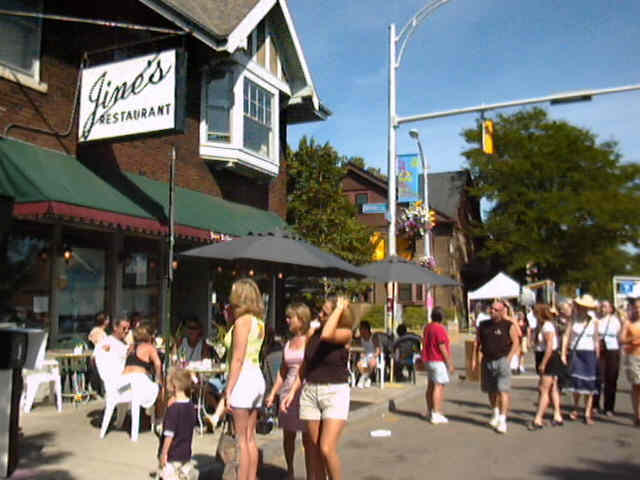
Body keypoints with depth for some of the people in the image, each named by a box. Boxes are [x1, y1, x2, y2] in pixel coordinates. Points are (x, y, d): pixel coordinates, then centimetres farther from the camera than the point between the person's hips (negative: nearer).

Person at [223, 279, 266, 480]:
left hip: (243, 378, -9)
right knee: (250, 437, 14)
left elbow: (238, 359, -16)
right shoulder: (258, 322, 12)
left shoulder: (242, 321, -12)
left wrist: (229, 390, -14)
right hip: (257, 377, 9)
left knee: (241, 439, -1)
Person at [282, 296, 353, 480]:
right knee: (315, 449, 8)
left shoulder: (345, 333, -10)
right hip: (310, 392, 5)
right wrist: (293, 392, 9)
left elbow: (326, 335, -33)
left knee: (327, 449, -12)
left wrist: (340, 309, -21)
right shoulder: (313, 331, 5)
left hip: (335, 393, -5)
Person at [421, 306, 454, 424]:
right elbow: (442, 348, -20)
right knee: (439, 387, -6)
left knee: (430, 386, 16)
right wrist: (450, 364, -14)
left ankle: (429, 411, 26)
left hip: (428, 360, 9)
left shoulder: (427, 327, 8)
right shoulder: (439, 329, -18)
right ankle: (436, 415, -8)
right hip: (439, 361, -9)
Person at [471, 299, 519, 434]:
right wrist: (475, 359, 6)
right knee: (491, 390, 15)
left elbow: (515, 343, -3)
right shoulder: (483, 325, 8)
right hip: (487, 361, 5)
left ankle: (502, 420, -7)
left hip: (502, 360, -4)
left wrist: (509, 358, -11)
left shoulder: (509, 326, -3)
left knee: (503, 390, -10)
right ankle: (495, 414, 37)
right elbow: (477, 342, 12)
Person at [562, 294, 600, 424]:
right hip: (575, 353, 0)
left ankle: (587, 414, 8)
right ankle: (575, 409, 21)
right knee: (576, 382, -2)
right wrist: (563, 354, -5)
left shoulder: (594, 321, 3)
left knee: (589, 385, 0)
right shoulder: (573, 320, 2)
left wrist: (597, 357, 0)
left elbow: (596, 340, 5)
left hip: (589, 353, 0)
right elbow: (566, 336, 0)